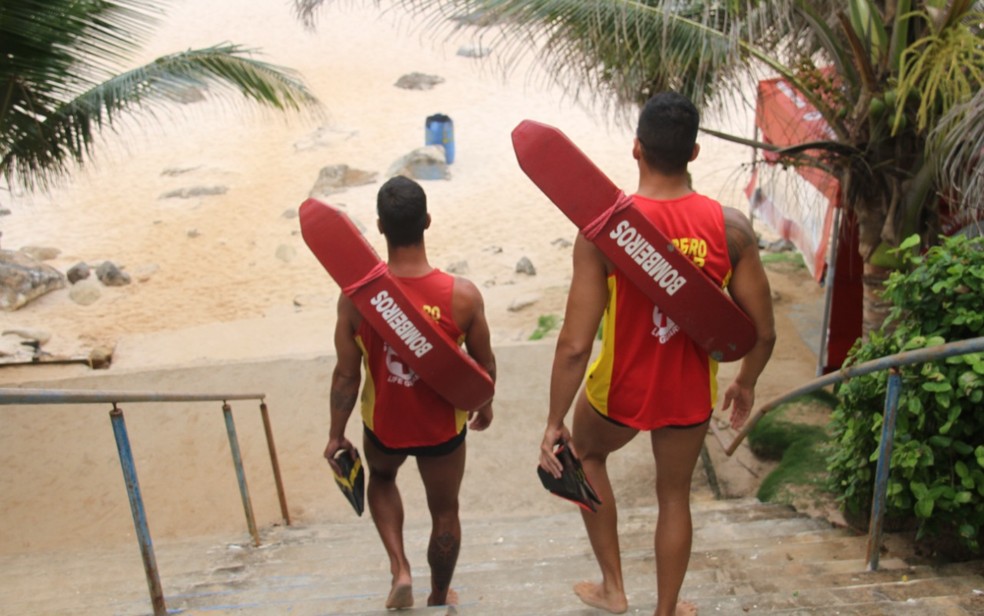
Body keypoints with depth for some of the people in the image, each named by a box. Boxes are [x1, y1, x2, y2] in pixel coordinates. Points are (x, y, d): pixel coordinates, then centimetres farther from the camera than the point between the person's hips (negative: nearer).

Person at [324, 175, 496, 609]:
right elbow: (485, 365, -9)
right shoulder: (462, 296, -23)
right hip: (442, 427, 0)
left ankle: (400, 569, 23)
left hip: (383, 425, 1)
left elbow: (346, 375, -13)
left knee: (381, 477, 35)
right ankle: (439, 598, 44)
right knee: (444, 512, 24)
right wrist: (484, 405, 13)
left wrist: (336, 435, 3)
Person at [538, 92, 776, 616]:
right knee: (674, 496, 25)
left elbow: (575, 343, -23)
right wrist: (746, 383, 12)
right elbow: (763, 330, -9)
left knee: (585, 452, 31)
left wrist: (555, 422, -10)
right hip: (690, 395, 2)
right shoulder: (731, 227, -15)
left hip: (619, 391, -2)